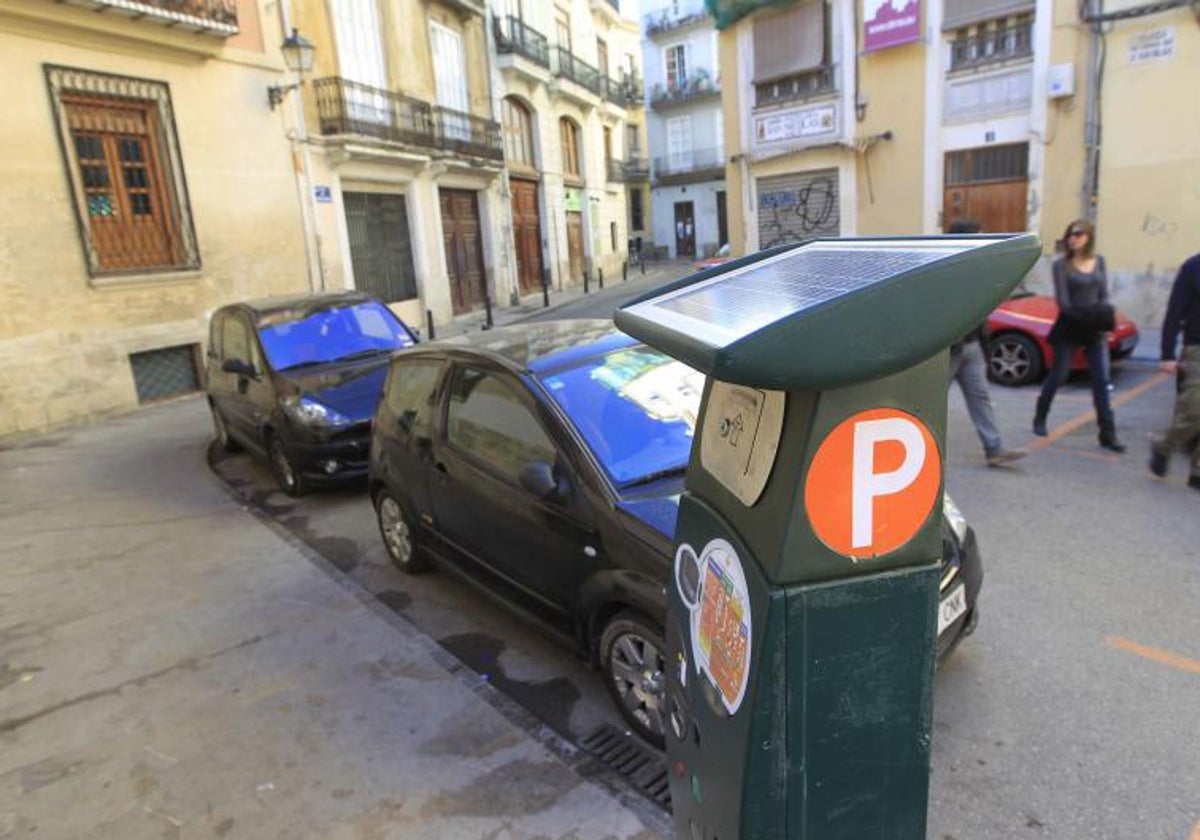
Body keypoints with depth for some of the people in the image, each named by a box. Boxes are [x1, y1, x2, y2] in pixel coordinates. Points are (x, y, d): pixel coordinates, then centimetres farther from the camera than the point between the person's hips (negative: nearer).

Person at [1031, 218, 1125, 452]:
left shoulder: (1099, 261, 8)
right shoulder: (1061, 264, -5)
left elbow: (1104, 295, 9)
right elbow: (1062, 301, -12)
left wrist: (1104, 317, -9)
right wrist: (1085, 315, -24)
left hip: (1095, 329, 4)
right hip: (1069, 328, -4)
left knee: (1101, 380, 1)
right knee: (1058, 376, 3)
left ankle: (1108, 434, 4)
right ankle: (1040, 418, 26)